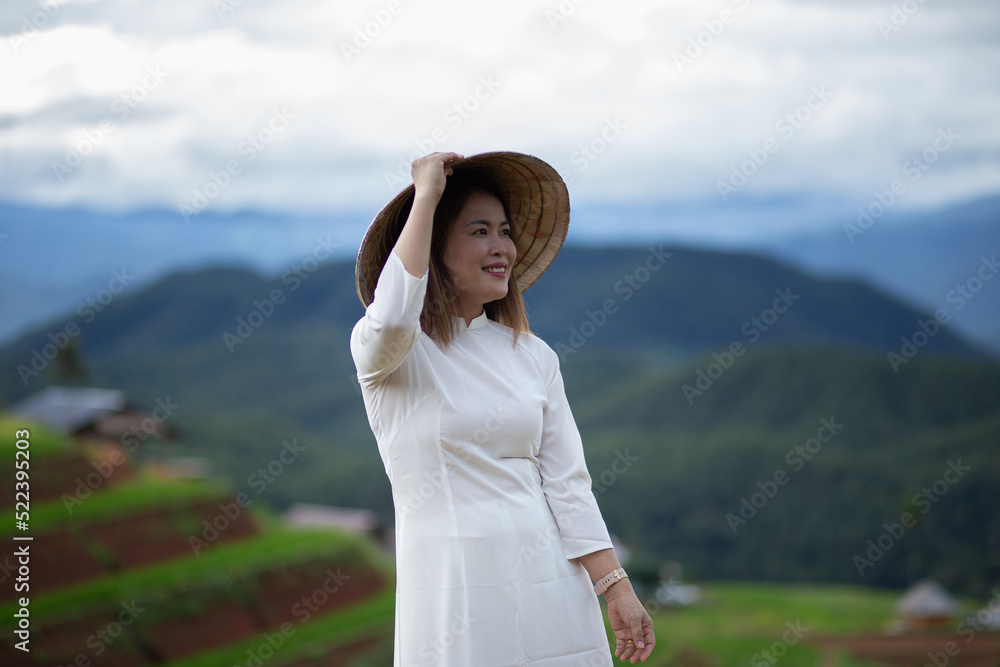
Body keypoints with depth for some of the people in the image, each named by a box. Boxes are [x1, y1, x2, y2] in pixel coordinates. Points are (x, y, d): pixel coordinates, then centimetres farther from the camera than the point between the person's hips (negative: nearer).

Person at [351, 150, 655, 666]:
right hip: (452, 587, -4)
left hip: (550, 582, 4)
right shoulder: (382, 349, -3)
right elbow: (392, 318, -29)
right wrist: (426, 197, -19)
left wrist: (617, 588, -1)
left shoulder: (534, 356, 10)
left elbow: (567, 483, 7)